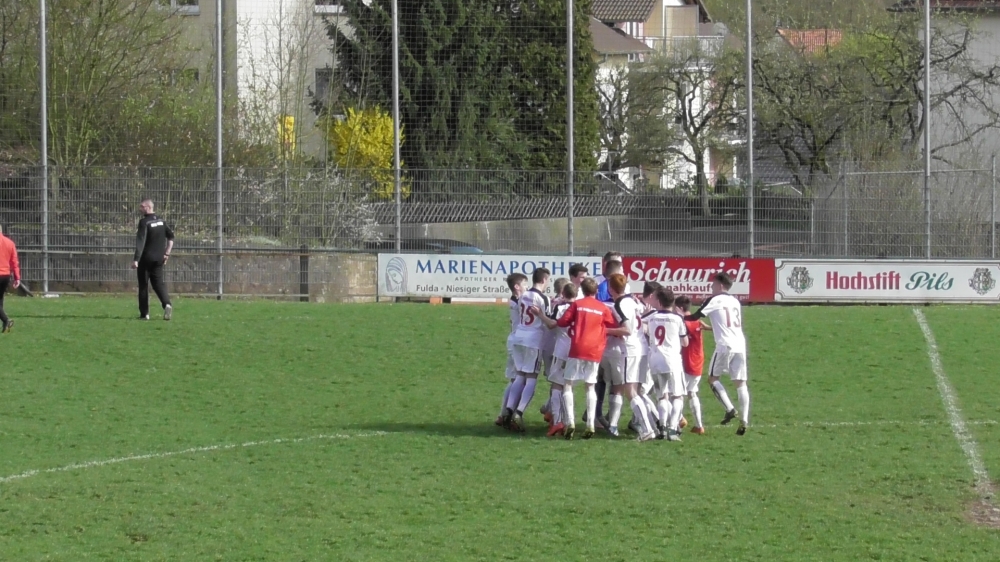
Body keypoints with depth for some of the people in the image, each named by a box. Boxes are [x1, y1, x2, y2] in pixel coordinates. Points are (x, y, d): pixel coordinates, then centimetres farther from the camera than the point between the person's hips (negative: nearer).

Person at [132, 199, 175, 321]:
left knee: (143, 285, 4)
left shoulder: (144, 222, -13)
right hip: (159, 258, 6)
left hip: (146, 258, -6)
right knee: (158, 283, 9)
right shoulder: (160, 221, 8)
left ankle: (144, 313, 5)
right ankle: (167, 303, -17)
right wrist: (167, 253, 15)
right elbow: (171, 236, 12)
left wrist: (136, 259, -20)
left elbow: (140, 242, -19)